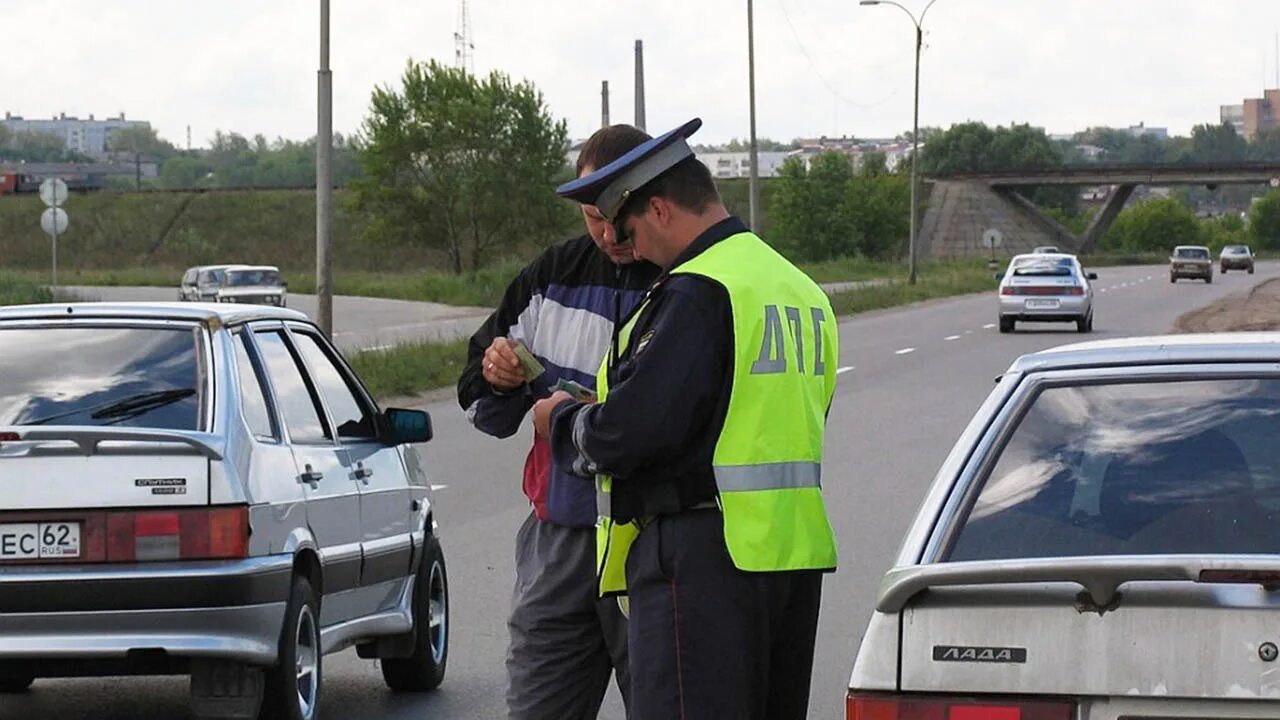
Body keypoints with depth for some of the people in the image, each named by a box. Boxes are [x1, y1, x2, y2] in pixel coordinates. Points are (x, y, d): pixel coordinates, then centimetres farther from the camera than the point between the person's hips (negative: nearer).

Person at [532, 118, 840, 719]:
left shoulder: (696, 292, -14)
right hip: (797, 545, 10)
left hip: (707, 556, -10)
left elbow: (633, 428, -20)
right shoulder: (801, 290, 17)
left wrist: (563, 422, 1)